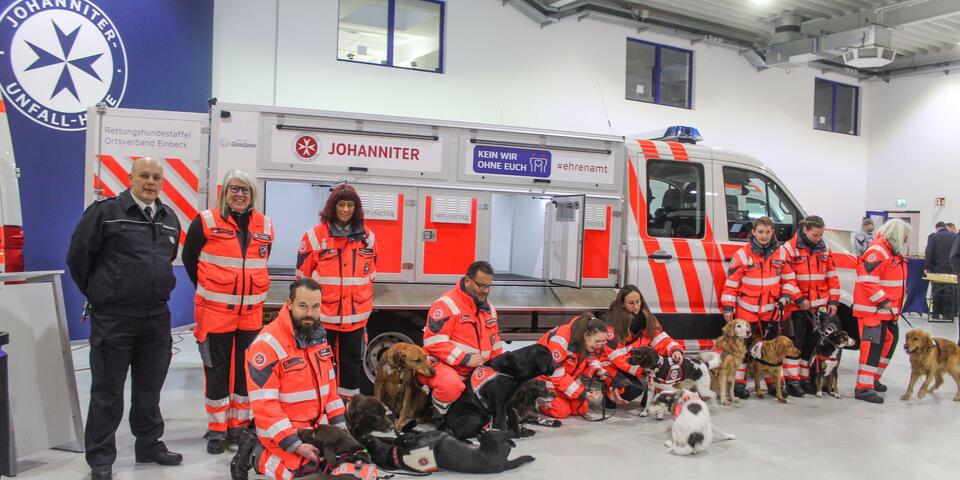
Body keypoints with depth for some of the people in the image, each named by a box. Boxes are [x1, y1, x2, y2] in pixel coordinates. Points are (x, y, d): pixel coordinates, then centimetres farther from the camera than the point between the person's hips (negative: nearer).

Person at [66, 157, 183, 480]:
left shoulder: (170, 219, 11)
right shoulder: (105, 211, -7)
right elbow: (78, 256, -2)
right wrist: (98, 294, 6)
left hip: (157, 318, 5)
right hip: (112, 319, -5)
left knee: (150, 387, 15)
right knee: (107, 390, 4)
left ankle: (149, 445, 29)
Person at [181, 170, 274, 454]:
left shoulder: (264, 225, 5)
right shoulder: (206, 222, -6)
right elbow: (188, 257, 5)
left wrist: (251, 290, 13)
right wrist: (207, 290, 8)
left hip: (251, 311, 4)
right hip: (215, 310, -3)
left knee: (246, 367, 10)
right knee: (217, 368, 4)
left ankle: (239, 425, 24)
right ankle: (216, 428, 16)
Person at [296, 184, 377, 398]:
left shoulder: (367, 237, 4)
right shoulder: (315, 236, -7)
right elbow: (303, 277, -2)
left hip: (355, 316, 3)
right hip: (323, 315, -3)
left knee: (352, 361, 14)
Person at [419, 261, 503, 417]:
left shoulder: (489, 308, 11)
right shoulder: (447, 304, -15)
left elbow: (495, 346, 20)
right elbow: (434, 343, -22)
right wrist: (466, 359, -24)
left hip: (474, 373, 8)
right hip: (441, 365, -8)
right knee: (451, 385, -38)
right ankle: (437, 418, -7)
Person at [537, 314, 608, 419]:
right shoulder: (561, 339, -35)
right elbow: (556, 374, -31)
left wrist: (597, 371, -23)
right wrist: (581, 393, -29)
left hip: (567, 375, 7)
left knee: (581, 408, -3)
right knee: (561, 410, -19)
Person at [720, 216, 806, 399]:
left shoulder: (780, 253, 1)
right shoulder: (742, 254, -9)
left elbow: (789, 279, 9)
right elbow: (731, 283, -8)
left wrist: (785, 297, -7)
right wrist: (728, 307, -11)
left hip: (771, 310, 4)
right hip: (747, 309, -4)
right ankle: (738, 382, 8)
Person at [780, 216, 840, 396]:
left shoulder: (824, 249, 10)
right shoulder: (790, 248, -8)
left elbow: (832, 276, 12)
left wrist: (833, 300, 6)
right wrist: (798, 299, -16)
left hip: (819, 305, 5)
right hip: (796, 306, -5)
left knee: (812, 342, 11)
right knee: (795, 341, -2)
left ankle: (805, 378, 21)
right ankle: (792, 379, 5)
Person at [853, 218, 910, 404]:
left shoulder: (894, 253, 16)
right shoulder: (877, 251, -17)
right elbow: (867, 280, -25)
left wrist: (895, 304, 17)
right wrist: (884, 301, -22)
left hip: (888, 311, 11)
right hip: (872, 310, -11)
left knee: (889, 341, 18)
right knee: (872, 345, -12)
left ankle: (873, 378, 31)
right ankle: (863, 387, -10)